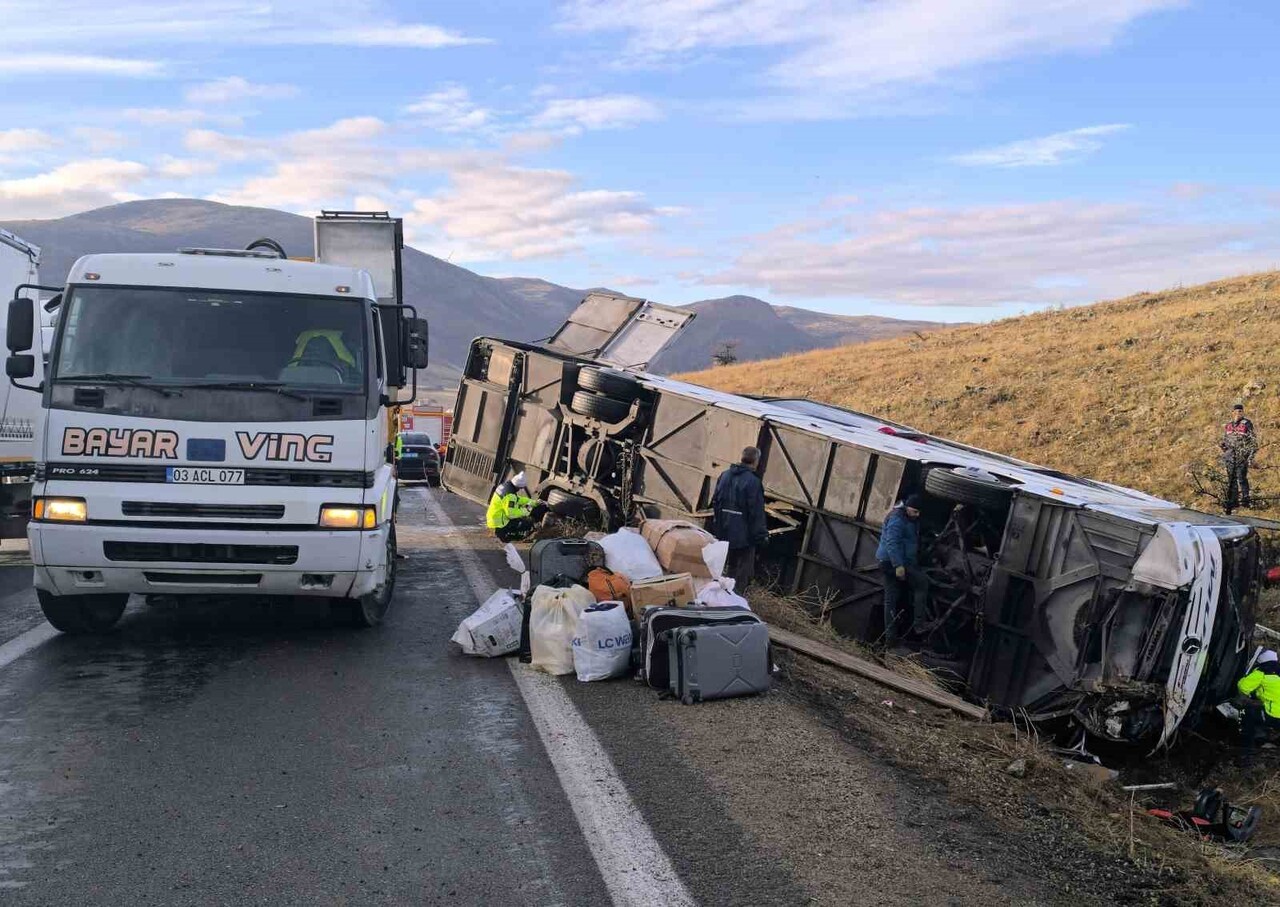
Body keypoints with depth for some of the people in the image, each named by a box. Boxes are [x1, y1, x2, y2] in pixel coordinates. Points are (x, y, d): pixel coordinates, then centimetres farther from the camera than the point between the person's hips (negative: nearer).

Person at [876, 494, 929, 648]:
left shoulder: (911, 520, 17)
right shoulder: (897, 519, -15)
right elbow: (892, 543, -23)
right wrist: (898, 565, -28)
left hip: (889, 563, 10)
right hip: (893, 561, -10)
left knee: (891, 600, 10)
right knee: (922, 582, -9)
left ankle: (890, 638, 14)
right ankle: (919, 622, -12)